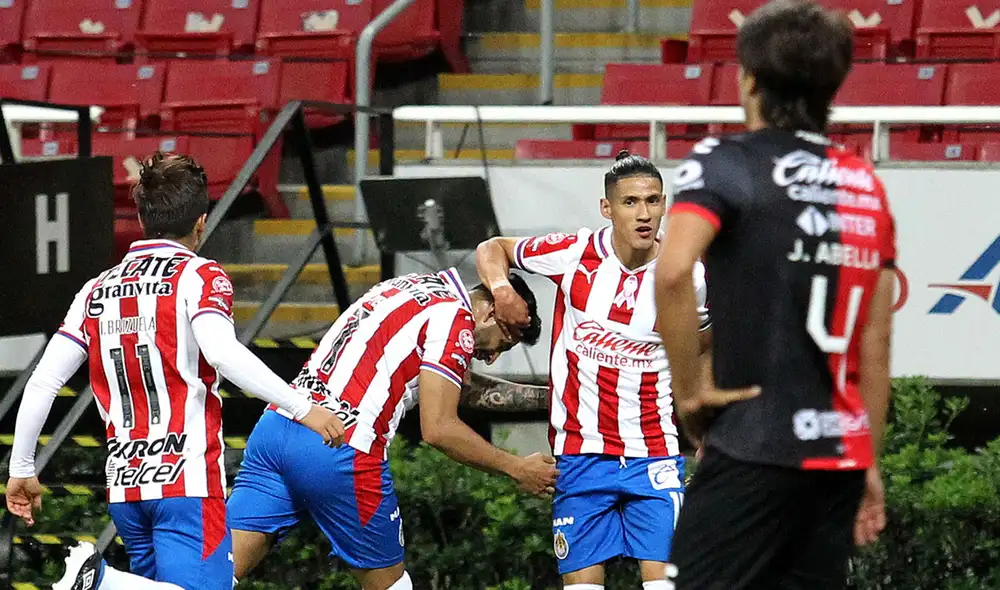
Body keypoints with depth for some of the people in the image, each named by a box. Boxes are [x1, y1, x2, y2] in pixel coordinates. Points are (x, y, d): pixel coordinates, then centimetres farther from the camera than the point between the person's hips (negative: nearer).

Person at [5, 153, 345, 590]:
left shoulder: (98, 290, 14)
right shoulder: (199, 276, -1)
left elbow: (42, 382, 11)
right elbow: (221, 352, -20)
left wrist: (21, 470, 19)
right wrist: (302, 408, -17)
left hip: (124, 485, 6)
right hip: (186, 480, -6)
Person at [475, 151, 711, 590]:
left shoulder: (687, 277, -6)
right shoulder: (573, 254, -6)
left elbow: (703, 342, 16)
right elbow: (492, 249, 11)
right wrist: (501, 288, -9)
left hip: (653, 457, 0)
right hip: (579, 451, 0)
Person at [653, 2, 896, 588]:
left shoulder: (725, 164, -5)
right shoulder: (866, 185, 13)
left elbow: (673, 272, -23)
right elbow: (876, 340, 14)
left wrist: (690, 389, -12)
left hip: (755, 450, -6)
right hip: (839, 452, 6)